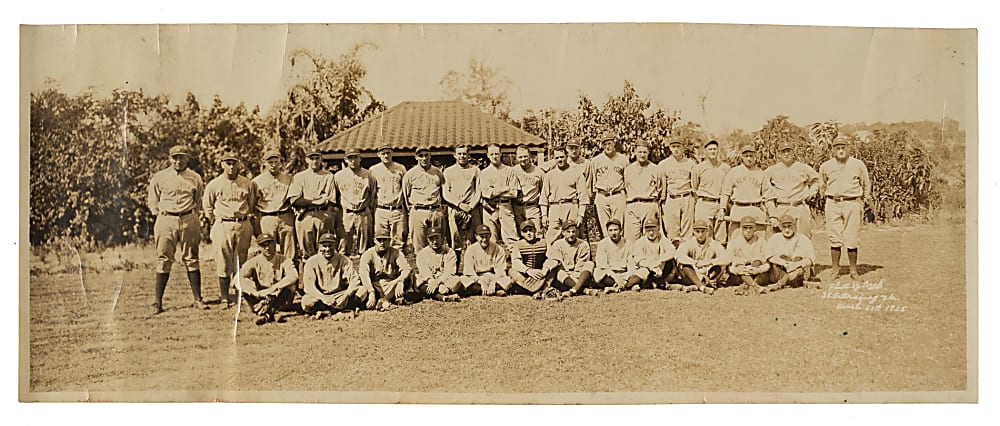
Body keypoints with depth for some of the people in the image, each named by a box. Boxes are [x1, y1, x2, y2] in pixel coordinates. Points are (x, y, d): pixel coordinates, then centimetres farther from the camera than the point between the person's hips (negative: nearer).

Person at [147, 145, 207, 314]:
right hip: (166, 220, -1)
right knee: (163, 261, -2)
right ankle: (157, 302, 2)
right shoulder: (159, 178, 4)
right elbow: (152, 201, 12)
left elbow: (200, 200, 18)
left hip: (189, 221, 1)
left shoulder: (195, 178, 8)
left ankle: (198, 299, 8)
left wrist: (192, 215, 8)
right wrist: (162, 215, 4)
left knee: (191, 260, 5)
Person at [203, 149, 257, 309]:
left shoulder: (247, 184, 7)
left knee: (241, 264, 5)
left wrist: (244, 219, 12)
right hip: (222, 226, -2)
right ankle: (224, 298, 2)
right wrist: (216, 221, 8)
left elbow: (252, 204, 18)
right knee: (223, 264, -3)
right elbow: (207, 206, 12)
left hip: (243, 226, 2)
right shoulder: (214, 185, 2)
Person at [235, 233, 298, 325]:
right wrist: (256, 293, -33)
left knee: (290, 285, -29)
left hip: (279, 299, -1)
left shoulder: (283, 260, -6)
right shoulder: (254, 262, -4)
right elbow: (238, 278, -20)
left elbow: (294, 276, -28)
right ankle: (269, 312, -35)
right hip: (260, 297, 1)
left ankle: (264, 311, -36)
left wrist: (272, 288, -35)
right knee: (242, 285, -23)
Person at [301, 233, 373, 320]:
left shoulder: (343, 260, 2)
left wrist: (346, 295, -28)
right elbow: (308, 286, -13)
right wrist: (323, 298, -30)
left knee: (363, 290, -22)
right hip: (320, 296, -2)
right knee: (306, 301, -34)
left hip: (339, 295, 2)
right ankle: (345, 309, -26)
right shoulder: (312, 262, -2)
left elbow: (354, 280, -8)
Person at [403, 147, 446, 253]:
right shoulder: (410, 174, 5)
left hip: (436, 212, 2)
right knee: (419, 246, -4)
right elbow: (405, 194, 13)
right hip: (418, 212, -2)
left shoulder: (438, 172, 12)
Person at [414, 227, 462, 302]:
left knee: (457, 280, -29)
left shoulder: (449, 252, 4)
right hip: (427, 282, -1)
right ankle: (445, 297, -46)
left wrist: (437, 282, -29)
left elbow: (449, 272, -10)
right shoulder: (422, 254, 4)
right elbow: (425, 274, -11)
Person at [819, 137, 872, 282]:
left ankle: (854, 270, 9)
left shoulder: (858, 165, 3)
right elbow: (823, 185, 20)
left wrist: (865, 201, 14)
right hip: (833, 204, 1)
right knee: (835, 239, 2)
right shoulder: (826, 166, 4)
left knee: (852, 240, -1)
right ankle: (835, 269, 10)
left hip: (852, 203, -1)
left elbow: (866, 184, 15)